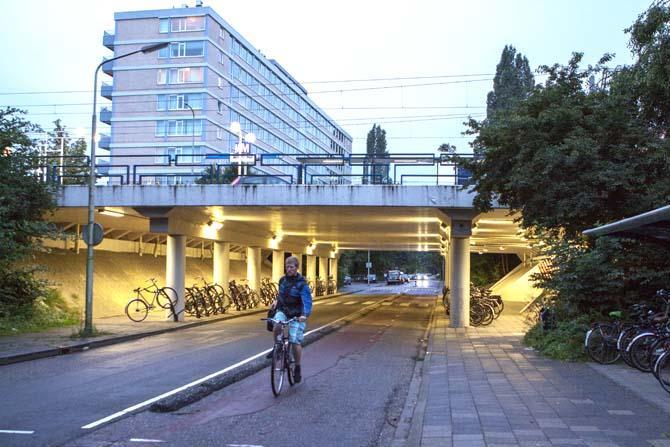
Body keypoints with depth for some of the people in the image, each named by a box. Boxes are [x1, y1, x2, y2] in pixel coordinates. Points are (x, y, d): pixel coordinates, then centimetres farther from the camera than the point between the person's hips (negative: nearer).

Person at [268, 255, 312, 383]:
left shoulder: (302, 284, -15)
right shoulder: (282, 280, 2)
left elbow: (307, 301, -26)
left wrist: (304, 315, -43)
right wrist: (276, 300, 4)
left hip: (297, 315, -3)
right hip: (283, 310, 3)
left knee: (295, 342, -9)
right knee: (277, 326, -31)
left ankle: (298, 368, 10)